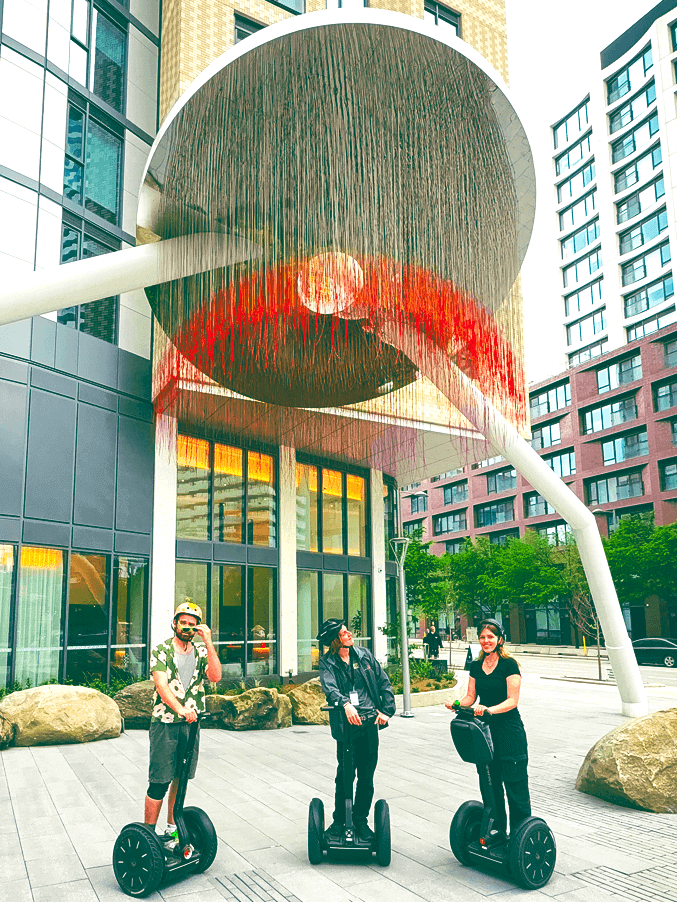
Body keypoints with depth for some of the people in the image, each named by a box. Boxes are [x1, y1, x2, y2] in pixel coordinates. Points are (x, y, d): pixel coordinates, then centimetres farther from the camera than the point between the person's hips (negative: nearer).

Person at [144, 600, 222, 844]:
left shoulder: (201, 653, 8)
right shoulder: (161, 651, -4)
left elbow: (215, 676, -9)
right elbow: (161, 684, -16)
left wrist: (208, 642, -14)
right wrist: (180, 709, -31)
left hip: (191, 723, 4)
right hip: (165, 723, -4)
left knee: (181, 778, 13)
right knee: (159, 782, -4)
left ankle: (172, 829, 27)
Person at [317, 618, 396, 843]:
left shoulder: (364, 655, 10)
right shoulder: (327, 662, 0)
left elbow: (384, 683, 12)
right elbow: (330, 687, -18)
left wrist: (386, 711, 0)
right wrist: (345, 704, -37)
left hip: (370, 723, 3)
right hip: (346, 724, -3)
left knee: (366, 776, 7)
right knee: (344, 775, 2)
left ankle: (360, 821, 22)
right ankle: (339, 821, 21)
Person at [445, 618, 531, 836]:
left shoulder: (509, 665, -9)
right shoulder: (476, 666, 9)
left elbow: (512, 700, -15)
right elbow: (470, 697, 10)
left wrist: (490, 709, -30)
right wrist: (457, 704, -12)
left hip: (509, 730, -6)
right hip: (484, 729, 6)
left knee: (514, 782, -3)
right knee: (490, 781, 12)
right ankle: (496, 830, 25)